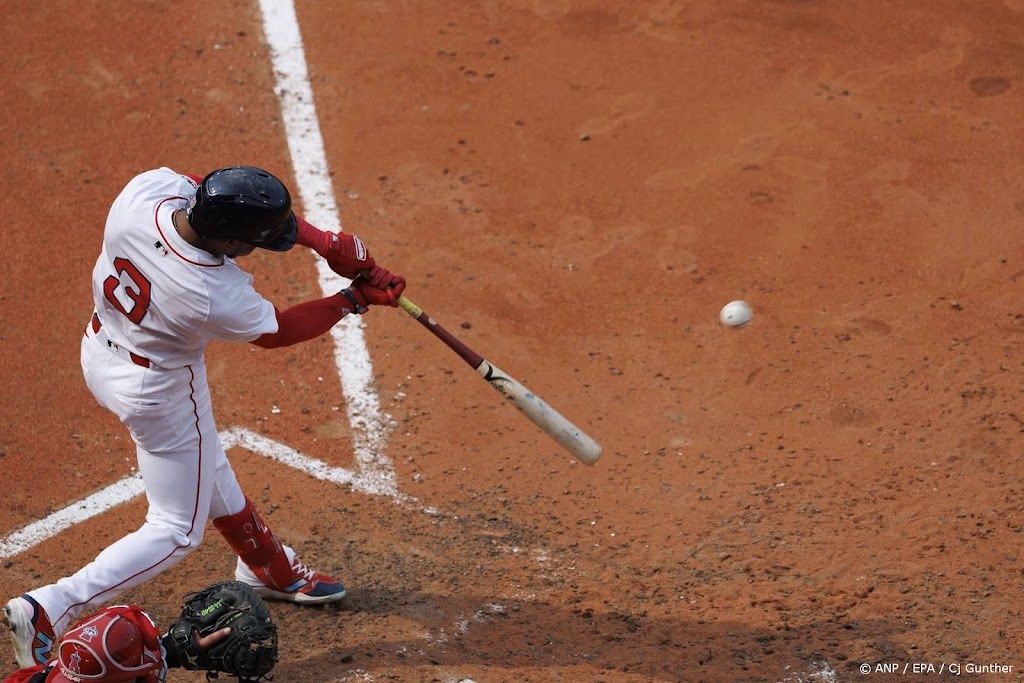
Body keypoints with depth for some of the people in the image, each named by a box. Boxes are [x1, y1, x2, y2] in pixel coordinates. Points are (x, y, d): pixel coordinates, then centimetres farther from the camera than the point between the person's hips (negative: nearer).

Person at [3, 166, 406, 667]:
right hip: (158, 391, -8)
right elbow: (275, 332, -13)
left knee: (209, 473, 28)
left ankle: (272, 569, 51)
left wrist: (326, 241, -13)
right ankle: (50, 610, 4)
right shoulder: (219, 298, -38)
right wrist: (355, 300, -3)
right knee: (178, 529, 11)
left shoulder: (144, 191, -26)